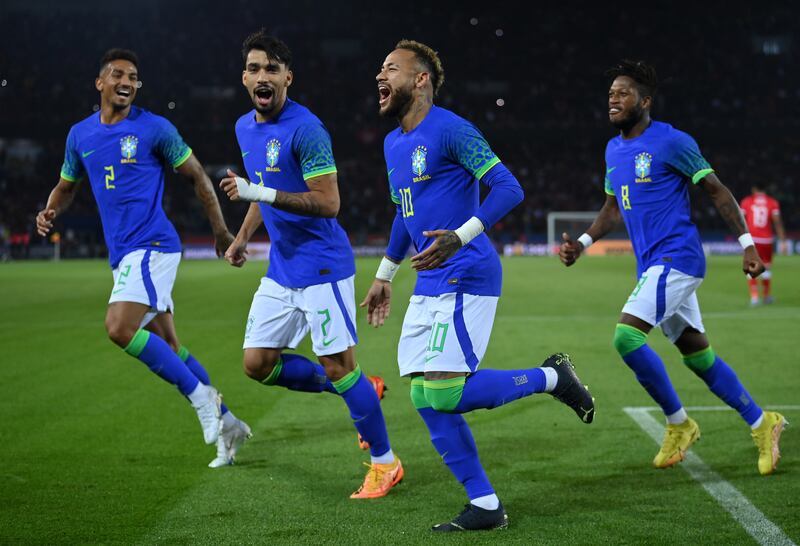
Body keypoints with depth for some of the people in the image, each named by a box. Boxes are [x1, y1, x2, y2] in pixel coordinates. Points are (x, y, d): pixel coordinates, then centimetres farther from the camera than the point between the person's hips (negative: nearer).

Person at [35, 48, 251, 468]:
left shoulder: (154, 129, -5)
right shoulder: (79, 135, 11)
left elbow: (197, 177, 3)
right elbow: (66, 185, 24)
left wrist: (221, 232, 5)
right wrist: (50, 212, 2)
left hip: (152, 246, -6)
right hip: (122, 255, 7)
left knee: (119, 328, -24)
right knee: (167, 351, 9)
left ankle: (201, 397, -10)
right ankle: (227, 425, 22)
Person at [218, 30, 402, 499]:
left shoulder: (305, 129, -17)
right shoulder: (245, 128, 9)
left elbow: (328, 203, -22)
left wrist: (259, 193, -27)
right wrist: (243, 238, 13)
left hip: (321, 265, -8)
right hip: (281, 269, 9)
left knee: (338, 367, -6)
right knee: (258, 364, 6)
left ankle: (385, 463, 10)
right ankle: (359, 390, 22)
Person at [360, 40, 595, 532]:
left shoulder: (450, 130, -11)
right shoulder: (393, 145, 16)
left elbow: (509, 188, -17)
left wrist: (461, 236, -29)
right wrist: (384, 276, 30)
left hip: (465, 279, -9)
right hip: (428, 286, 9)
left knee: (444, 393, -17)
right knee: (425, 399, 3)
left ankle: (551, 377, 4)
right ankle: (486, 507, 10)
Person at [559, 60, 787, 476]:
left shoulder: (672, 142, -10)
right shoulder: (613, 150, 13)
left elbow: (717, 192, -6)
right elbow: (613, 207, 24)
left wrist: (747, 244, -9)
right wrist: (582, 243, 10)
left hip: (676, 258, -8)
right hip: (651, 265, 8)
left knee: (626, 335, -19)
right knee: (698, 355, 11)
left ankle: (678, 423, -2)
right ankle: (761, 423, 25)